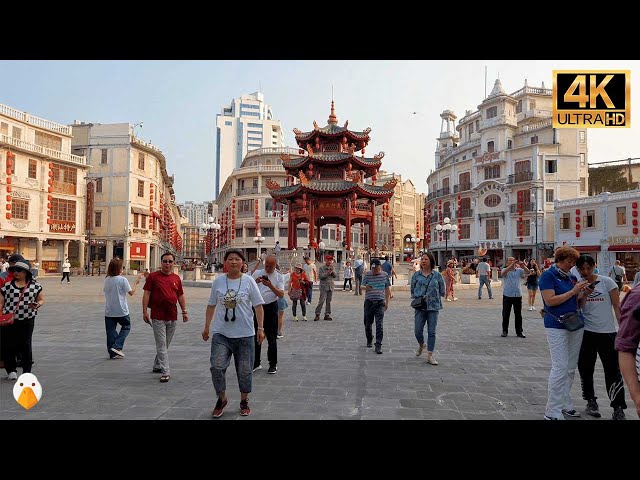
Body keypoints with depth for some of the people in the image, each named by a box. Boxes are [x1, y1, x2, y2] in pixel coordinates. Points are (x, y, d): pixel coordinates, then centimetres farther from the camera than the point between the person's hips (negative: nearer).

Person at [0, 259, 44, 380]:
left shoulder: (35, 286, 4)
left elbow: (41, 299, 11)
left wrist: (37, 305, -11)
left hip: (27, 320, -1)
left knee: (25, 345, 0)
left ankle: (27, 371, 12)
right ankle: (11, 370, 23)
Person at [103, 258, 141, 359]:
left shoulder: (106, 279, 2)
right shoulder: (122, 279, -13)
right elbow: (131, 292, -7)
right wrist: (136, 283, 6)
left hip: (109, 311, 4)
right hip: (121, 310, -4)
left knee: (110, 330, 9)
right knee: (126, 327, 15)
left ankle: (112, 352, 12)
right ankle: (117, 346, 2)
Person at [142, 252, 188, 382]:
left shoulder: (176, 278, 10)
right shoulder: (153, 276, -1)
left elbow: (181, 296, 15)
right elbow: (146, 294, -2)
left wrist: (184, 311, 11)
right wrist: (145, 311, -8)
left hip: (172, 317, 4)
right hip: (158, 316, -4)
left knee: (165, 344, 15)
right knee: (161, 345, -4)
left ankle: (157, 366, 32)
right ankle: (165, 372, -3)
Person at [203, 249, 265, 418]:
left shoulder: (248, 281, -3)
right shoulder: (218, 281, 3)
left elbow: (258, 306, -2)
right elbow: (211, 305, 11)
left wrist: (260, 328, -7)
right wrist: (206, 327, 12)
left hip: (245, 334, -1)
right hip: (221, 334, 1)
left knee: (244, 370, 8)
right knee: (217, 366, -9)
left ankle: (244, 401, 30)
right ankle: (222, 399, 16)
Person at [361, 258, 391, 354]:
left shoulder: (385, 275, 5)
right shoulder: (367, 274, 2)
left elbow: (387, 289, 13)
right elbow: (362, 286, 3)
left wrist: (387, 302, 10)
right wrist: (366, 287, -22)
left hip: (380, 302, -1)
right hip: (369, 302, 1)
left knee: (379, 325, -8)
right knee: (368, 323, 10)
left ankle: (378, 346, -5)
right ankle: (369, 340, 36)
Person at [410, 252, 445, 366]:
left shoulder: (437, 275, 1)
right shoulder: (416, 275, 5)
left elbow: (442, 292, 6)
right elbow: (412, 290, 12)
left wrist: (430, 296, -1)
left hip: (433, 307, -1)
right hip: (420, 307, 1)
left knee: (432, 332, 1)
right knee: (418, 331, 1)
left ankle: (430, 356, 10)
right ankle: (421, 345, 34)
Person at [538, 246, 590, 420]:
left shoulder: (572, 277, 12)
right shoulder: (548, 275, -7)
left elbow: (578, 304, 16)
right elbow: (550, 301, -17)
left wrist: (585, 293, -3)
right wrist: (573, 291, -15)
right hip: (557, 326, -7)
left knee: (571, 368, 12)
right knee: (560, 368, -8)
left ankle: (565, 404, 24)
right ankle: (552, 411, -1)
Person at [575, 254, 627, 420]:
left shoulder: (606, 282, -3)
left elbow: (617, 307, -3)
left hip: (607, 332, -2)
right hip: (586, 332, 2)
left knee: (612, 370, 0)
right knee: (585, 368, 9)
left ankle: (618, 408, 10)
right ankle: (591, 401, 26)